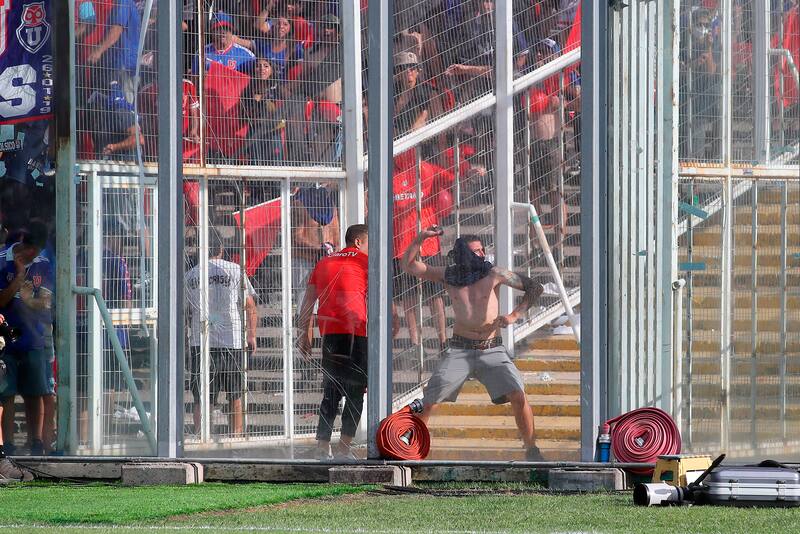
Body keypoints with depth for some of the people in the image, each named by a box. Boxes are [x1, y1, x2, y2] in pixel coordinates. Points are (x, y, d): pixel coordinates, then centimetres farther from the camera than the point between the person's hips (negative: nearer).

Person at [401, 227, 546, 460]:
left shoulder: (493, 274, -3)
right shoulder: (448, 276, 2)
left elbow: (534, 288, 0)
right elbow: (409, 265, 4)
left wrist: (514, 316, -12)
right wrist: (420, 239, -10)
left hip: (492, 350, -1)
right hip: (460, 351, 1)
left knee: (518, 396, -16)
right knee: (428, 402, -6)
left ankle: (531, 450, -3)